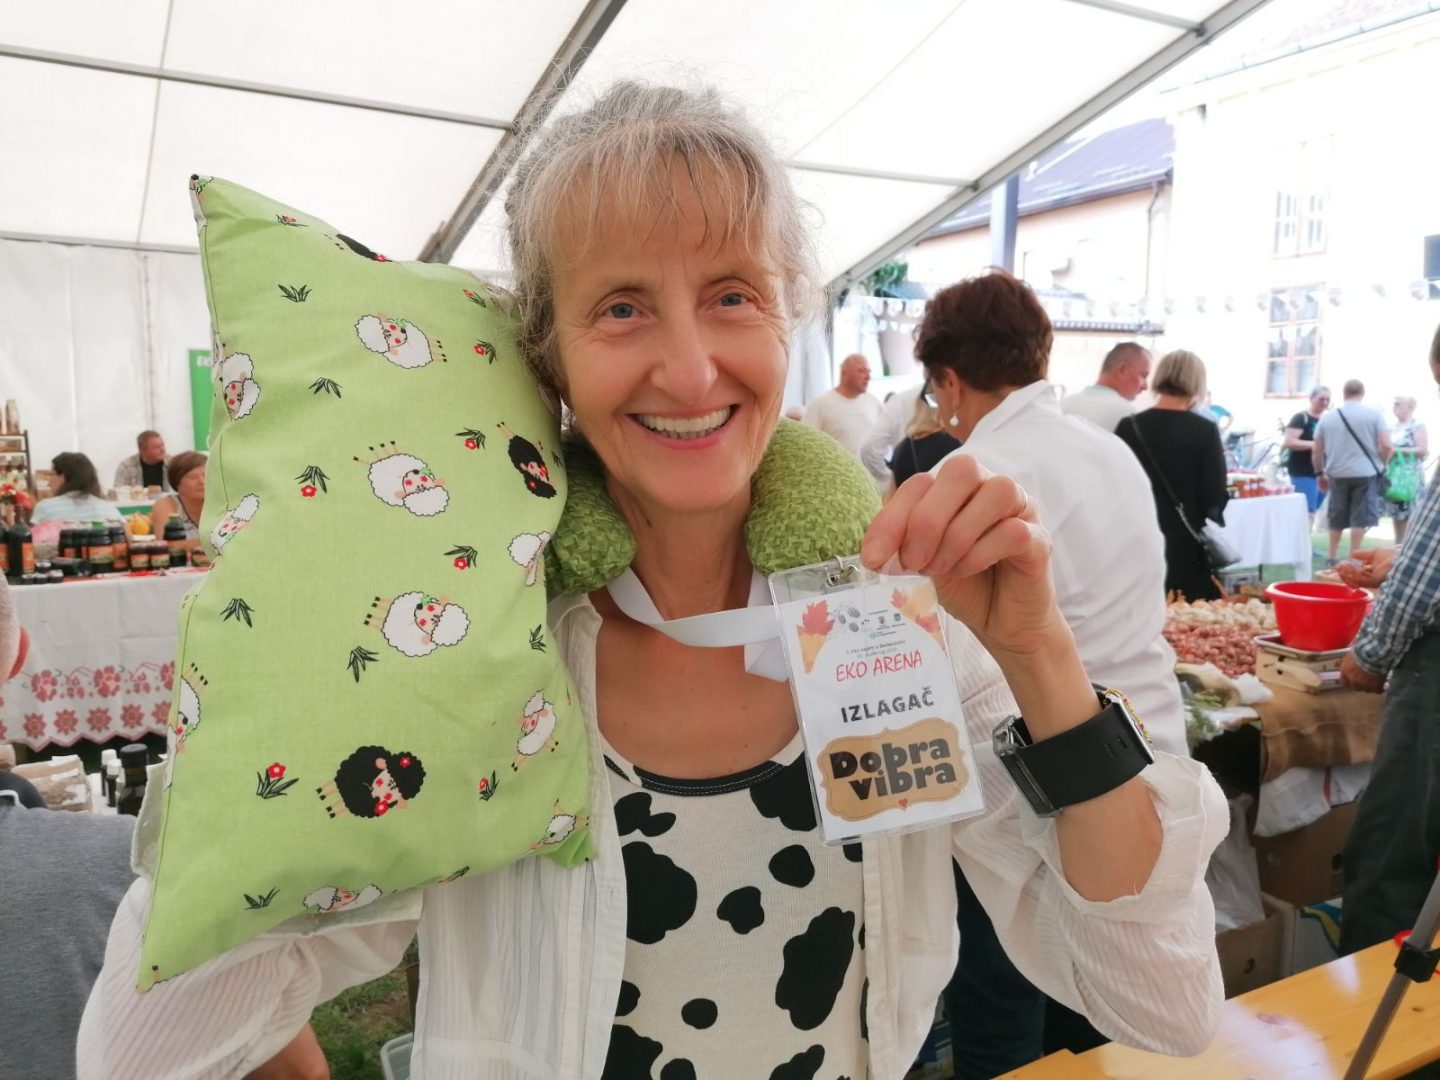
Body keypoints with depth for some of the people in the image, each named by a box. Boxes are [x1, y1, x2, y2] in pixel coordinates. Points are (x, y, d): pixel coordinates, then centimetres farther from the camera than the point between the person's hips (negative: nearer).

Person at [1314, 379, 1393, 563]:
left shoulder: (1327, 417, 6)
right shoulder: (1374, 414, -2)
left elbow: (1316, 451, 7)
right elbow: (1386, 446, -9)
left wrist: (1320, 472, 19)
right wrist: (1380, 465, 8)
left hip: (1337, 474, 3)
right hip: (1366, 473, -3)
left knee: (1337, 519, 14)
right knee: (1360, 518, 2)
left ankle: (1333, 557, 19)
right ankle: (1353, 558, 1)